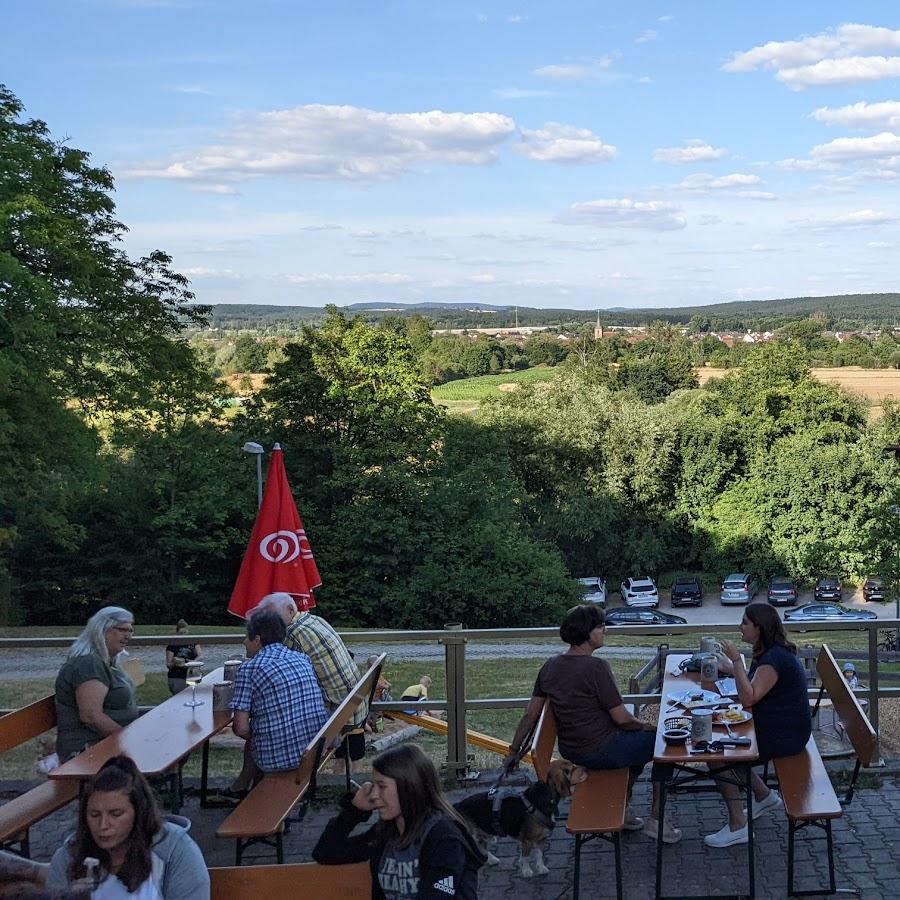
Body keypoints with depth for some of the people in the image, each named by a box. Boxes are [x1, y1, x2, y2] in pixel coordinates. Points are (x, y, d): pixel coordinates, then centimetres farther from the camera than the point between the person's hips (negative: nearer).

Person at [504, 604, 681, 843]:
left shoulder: (550, 667, 1)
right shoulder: (596, 667, -23)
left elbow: (531, 714, 5)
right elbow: (621, 718, -19)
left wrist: (514, 751, 14)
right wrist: (646, 727, 0)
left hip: (570, 751, 8)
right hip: (599, 751, -8)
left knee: (636, 738, 29)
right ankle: (655, 818, 14)